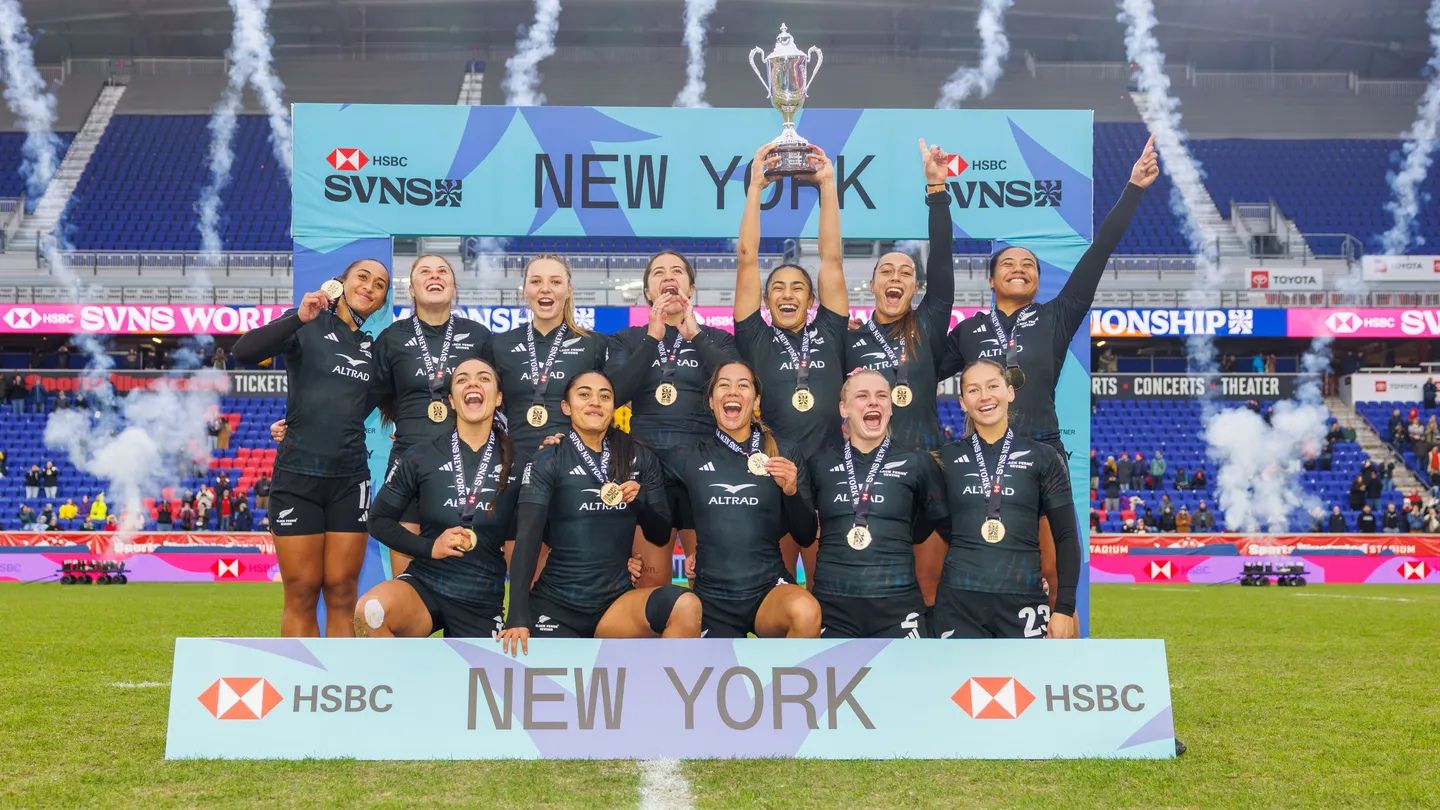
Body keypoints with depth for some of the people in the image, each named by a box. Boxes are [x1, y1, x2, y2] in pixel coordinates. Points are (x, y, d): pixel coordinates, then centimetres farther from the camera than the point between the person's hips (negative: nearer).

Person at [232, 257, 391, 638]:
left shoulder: (373, 346, 13)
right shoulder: (308, 326, -1)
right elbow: (243, 351, -17)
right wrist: (299, 319, -27)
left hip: (350, 479, 4)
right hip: (297, 476, -4)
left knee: (342, 593, 5)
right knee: (301, 593, 0)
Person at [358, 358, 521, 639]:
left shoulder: (516, 463, 0)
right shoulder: (421, 457, -1)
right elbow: (380, 520, 5)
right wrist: (428, 547, -10)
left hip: (481, 603, 1)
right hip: (424, 585, -1)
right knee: (369, 611, -34)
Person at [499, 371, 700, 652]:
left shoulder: (639, 458, 7)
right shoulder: (549, 461, -2)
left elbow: (661, 535, 11)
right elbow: (527, 538, -11)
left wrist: (640, 500, -11)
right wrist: (518, 617, -21)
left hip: (617, 600, 2)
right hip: (556, 605, -1)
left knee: (686, 605, -28)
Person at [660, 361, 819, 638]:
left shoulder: (783, 456, 2)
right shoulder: (689, 458, 2)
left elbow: (805, 535, 3)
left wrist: (791, 492, -16)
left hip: (769, 586, -1)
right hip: (712, 597, 2)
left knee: (806, 612, -33)